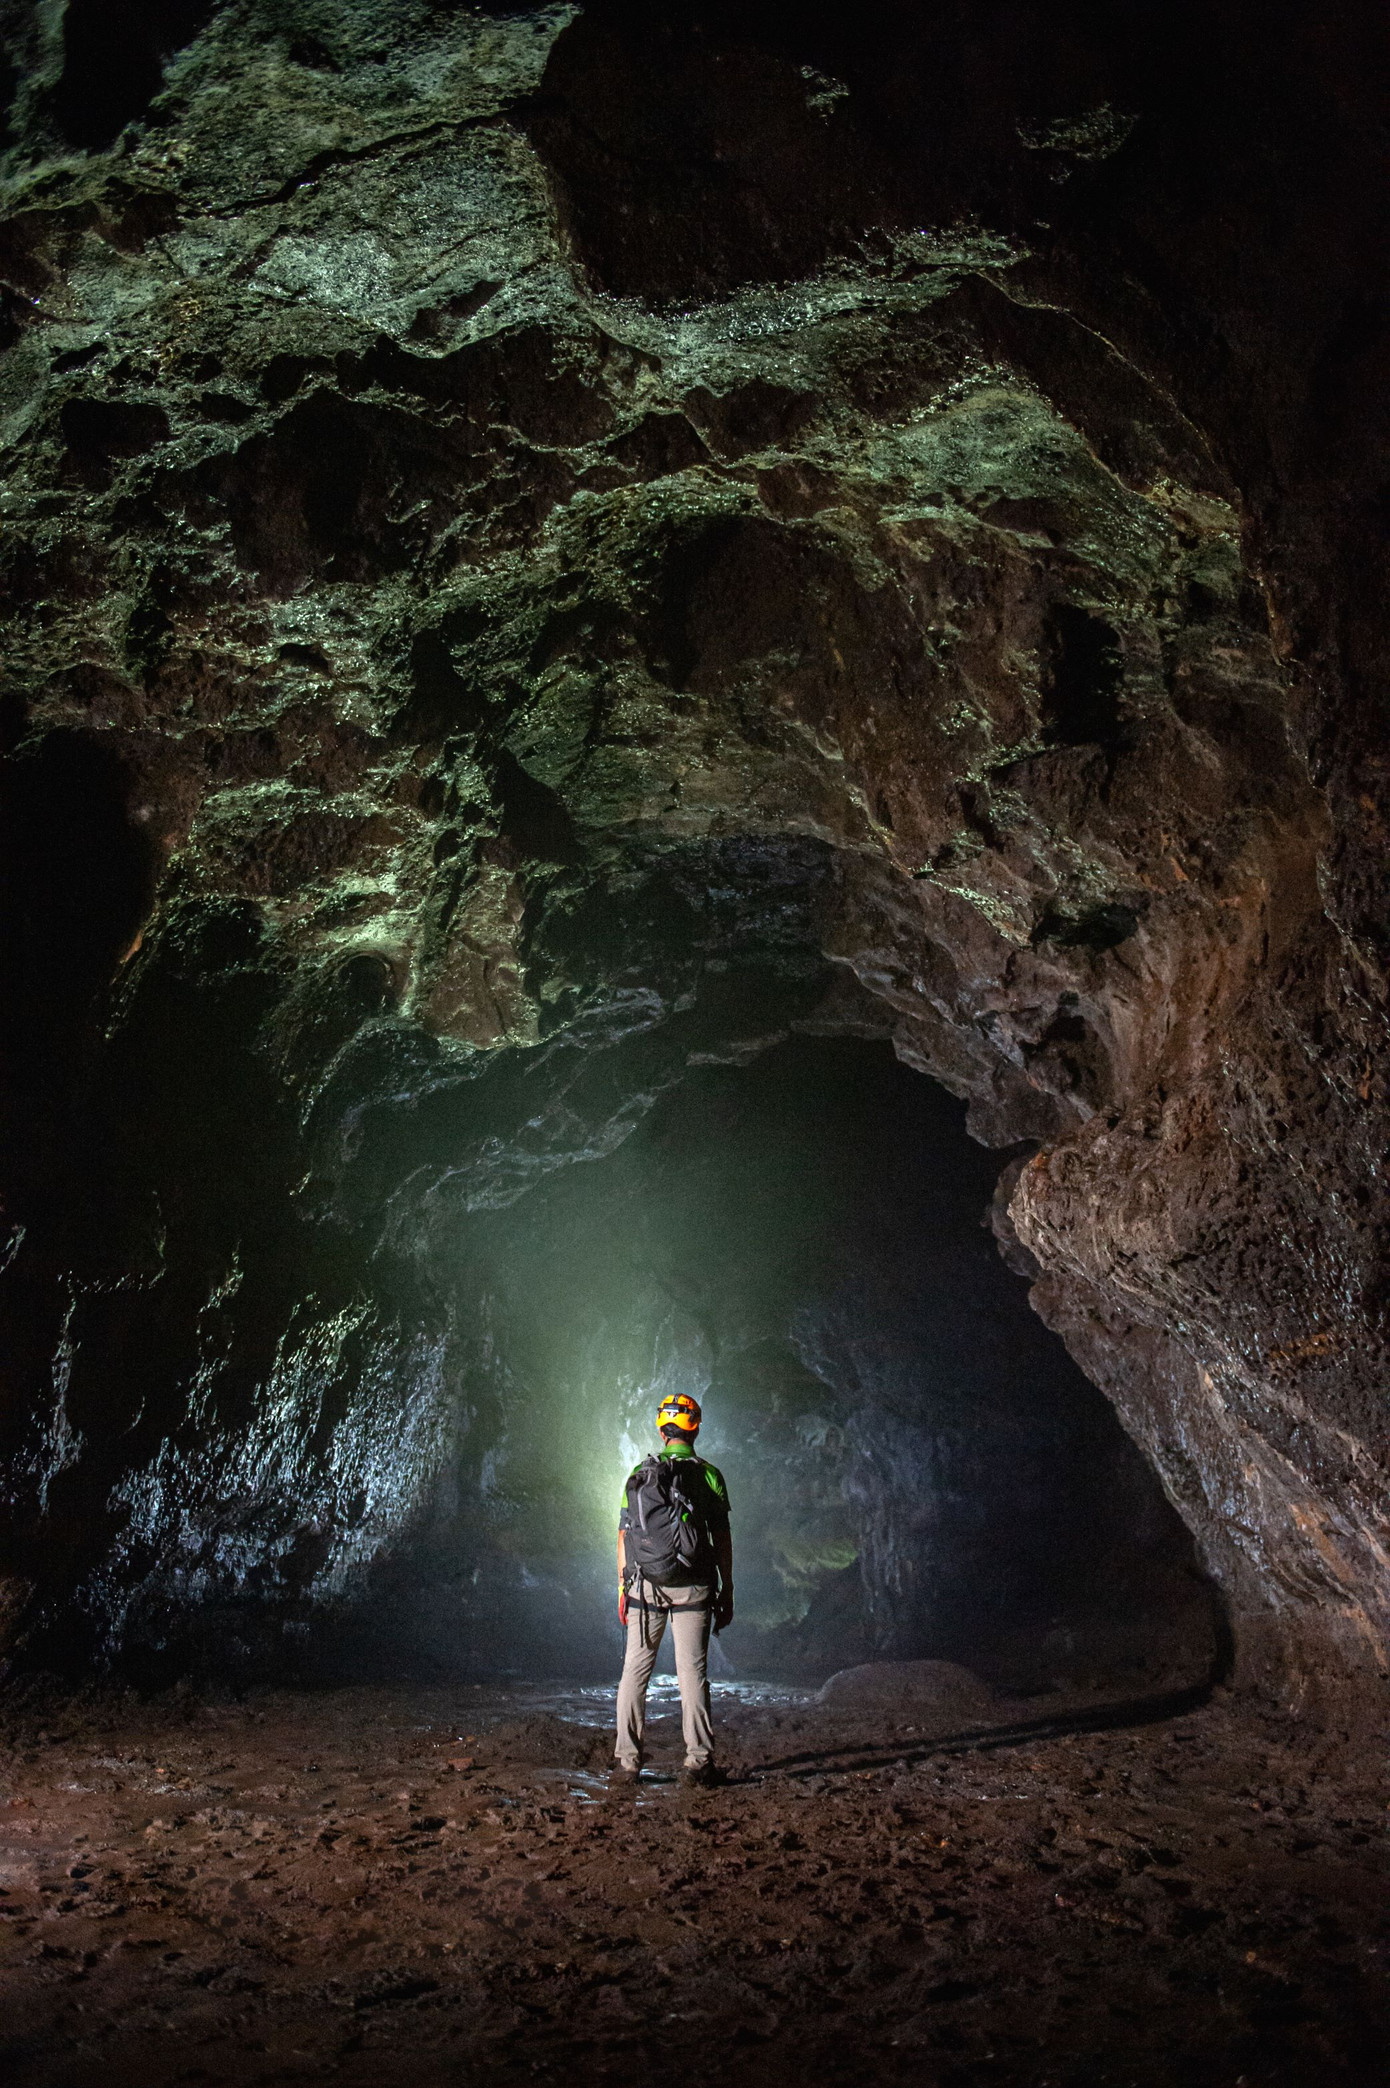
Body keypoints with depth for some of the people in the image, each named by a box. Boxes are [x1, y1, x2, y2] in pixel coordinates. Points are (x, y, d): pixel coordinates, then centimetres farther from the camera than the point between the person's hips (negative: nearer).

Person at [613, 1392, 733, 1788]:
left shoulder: (640, 1474, 2)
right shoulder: (708, 1475, -2)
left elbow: (624, 1536, 3)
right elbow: (722, 1538, -2)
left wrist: (622, 1589, 11)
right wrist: (727, 1591, 6)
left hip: (645, 1587, 1)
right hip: (692, 1589, -1)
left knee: (635, 1672, 8)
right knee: (693, 1673, 5)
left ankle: (627, 1762, 8)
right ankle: (698, 1761, 6)